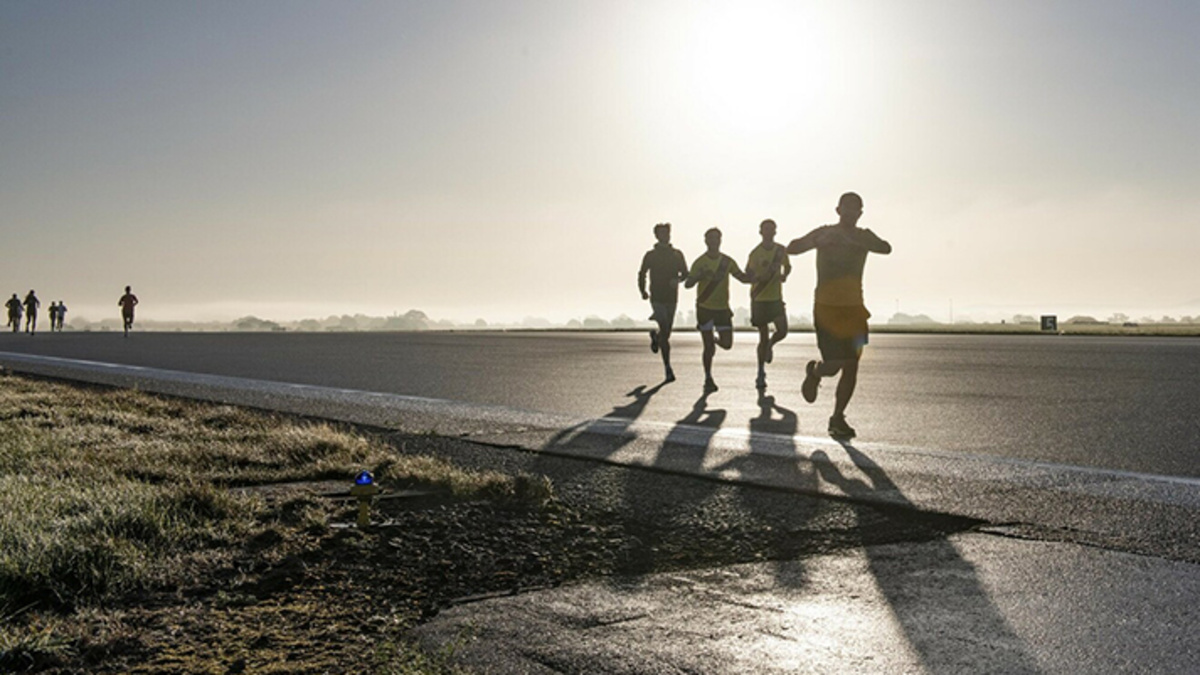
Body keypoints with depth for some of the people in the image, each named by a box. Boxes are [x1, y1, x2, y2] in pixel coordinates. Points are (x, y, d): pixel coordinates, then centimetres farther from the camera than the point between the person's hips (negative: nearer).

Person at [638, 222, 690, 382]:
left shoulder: (677, 254, 9)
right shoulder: (650, 255, 3)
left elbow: (685, 273, 9)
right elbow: (642, 274, 12)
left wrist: (678, 279, -12)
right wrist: (643, 292, 2)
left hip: (671, 298, 3)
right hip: (657, 298, -3)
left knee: (667, 332, 9)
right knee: (664, 329, -16)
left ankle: (655, 336, 46)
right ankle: (668, 368, -11)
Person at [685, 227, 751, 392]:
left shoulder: (727, 261, 4)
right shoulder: (700, 262, -5)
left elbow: (743, 278, 9)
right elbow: (687, 284, -9)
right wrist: (699, 276, -29)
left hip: (723, 308, 3)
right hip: (704, 308, -3)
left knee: (727, 344, -3)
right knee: (709, 348, -2)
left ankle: (715, 339, 34)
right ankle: (708, 379, 14)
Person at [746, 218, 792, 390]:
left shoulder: (781, 250, 3)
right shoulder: (755, 253, -7)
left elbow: (787, 266, 19)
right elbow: (747, 274, -5)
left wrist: (784, 275, -1)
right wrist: (759, 278, -25)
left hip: (776, 297, 3)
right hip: (759, 299, -3)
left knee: (782, 331, -11)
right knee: (763, 337, 0)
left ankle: (770, 345, 26)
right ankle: (761, 373, 12)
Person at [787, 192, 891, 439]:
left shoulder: (863, 236, 7)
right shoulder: (825, 233, 0)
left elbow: (886, 248, -15)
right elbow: (792, 248, -11)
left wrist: (856, 240, -29)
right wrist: (819, 241, -27)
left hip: (853, 308, 4)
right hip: (826, 307, -3)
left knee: (851, 366, -1)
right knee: (833, 365, -11)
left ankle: (837, 418, 10)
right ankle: (814, 372, 25)